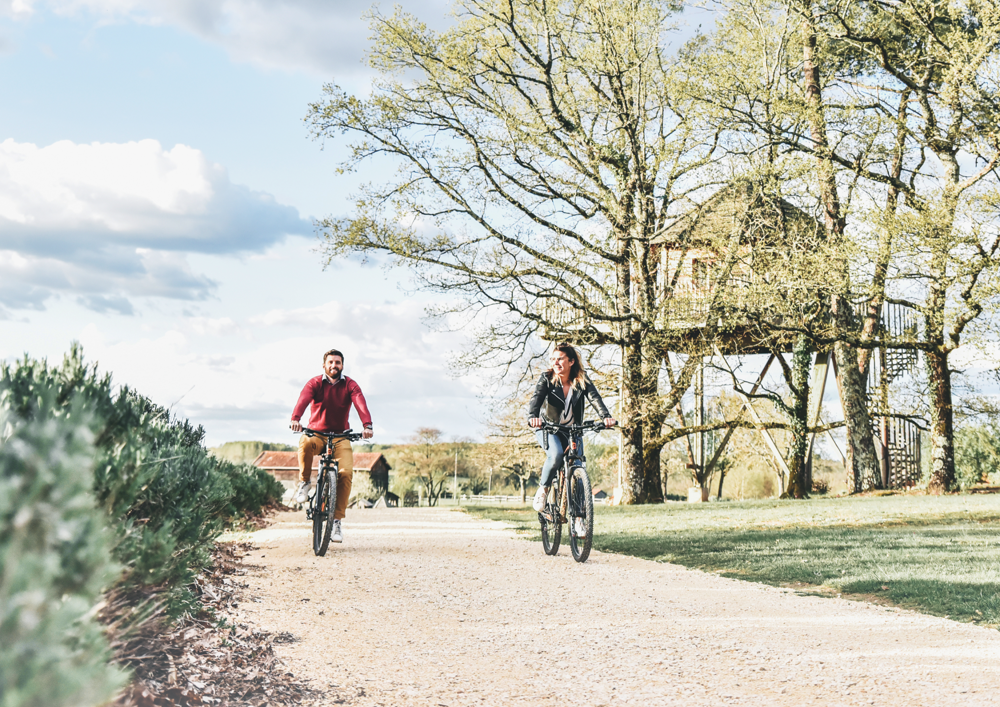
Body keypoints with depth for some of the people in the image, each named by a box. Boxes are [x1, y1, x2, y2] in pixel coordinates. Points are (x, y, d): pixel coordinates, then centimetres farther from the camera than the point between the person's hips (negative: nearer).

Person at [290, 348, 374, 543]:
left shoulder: (350, 386, -2)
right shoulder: (315, 383, -4)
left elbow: (360, 404, -21)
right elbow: (304, 399, -24)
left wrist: (367, 426, -41)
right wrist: (295, 419, -46)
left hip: (340, 437, 1)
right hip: (317, 433, -1)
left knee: (346, 472, -22)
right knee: (305, 443, -37)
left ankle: (337, 520, -13)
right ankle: (304, 482, -11)